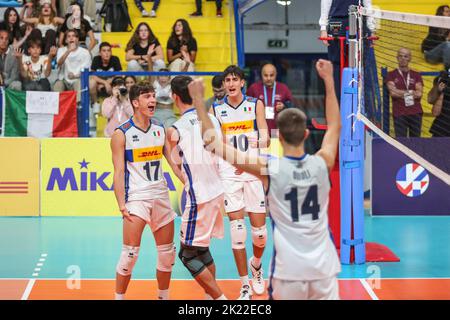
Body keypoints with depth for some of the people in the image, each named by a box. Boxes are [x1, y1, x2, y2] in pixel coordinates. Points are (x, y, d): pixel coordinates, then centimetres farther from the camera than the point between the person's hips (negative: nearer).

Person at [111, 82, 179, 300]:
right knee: (131, 252, -13)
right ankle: (119, 297, -1)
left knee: (167, 253, 10)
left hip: (161, 196, 5)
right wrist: (122, 206, -17)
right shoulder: (122, 134, -6)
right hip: (136, 197, -5)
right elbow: (119, 172, -9)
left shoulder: (161, 130, 8)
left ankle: (164, 297, 25)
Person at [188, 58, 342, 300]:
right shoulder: (322, 163, -4)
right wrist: (329, 81, 25)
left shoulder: (269, 169, -11)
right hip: (324, 267, 2)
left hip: (289, 269, -2)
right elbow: (335, 126, 18)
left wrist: (198, 101, -2)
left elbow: (215, 144, -7)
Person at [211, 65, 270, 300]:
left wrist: (261, 142, -23)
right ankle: (245, 286, 1)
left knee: (259, 232, 1)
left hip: (254, 172, 0)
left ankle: (256, 264, 34)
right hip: (228, 173, 0)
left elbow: (266, 139, -4)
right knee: (237, 230, -7)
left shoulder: (256, 105, 3)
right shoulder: (216, 109, 5)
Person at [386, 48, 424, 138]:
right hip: (399, 114, -2)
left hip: (415, 113, 2)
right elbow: (392, 92, -8)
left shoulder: (416, 75, 12)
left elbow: (419, 94, -1)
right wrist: (412, 92, -5)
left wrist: (401, 93, -7)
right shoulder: (391, 75, 7)